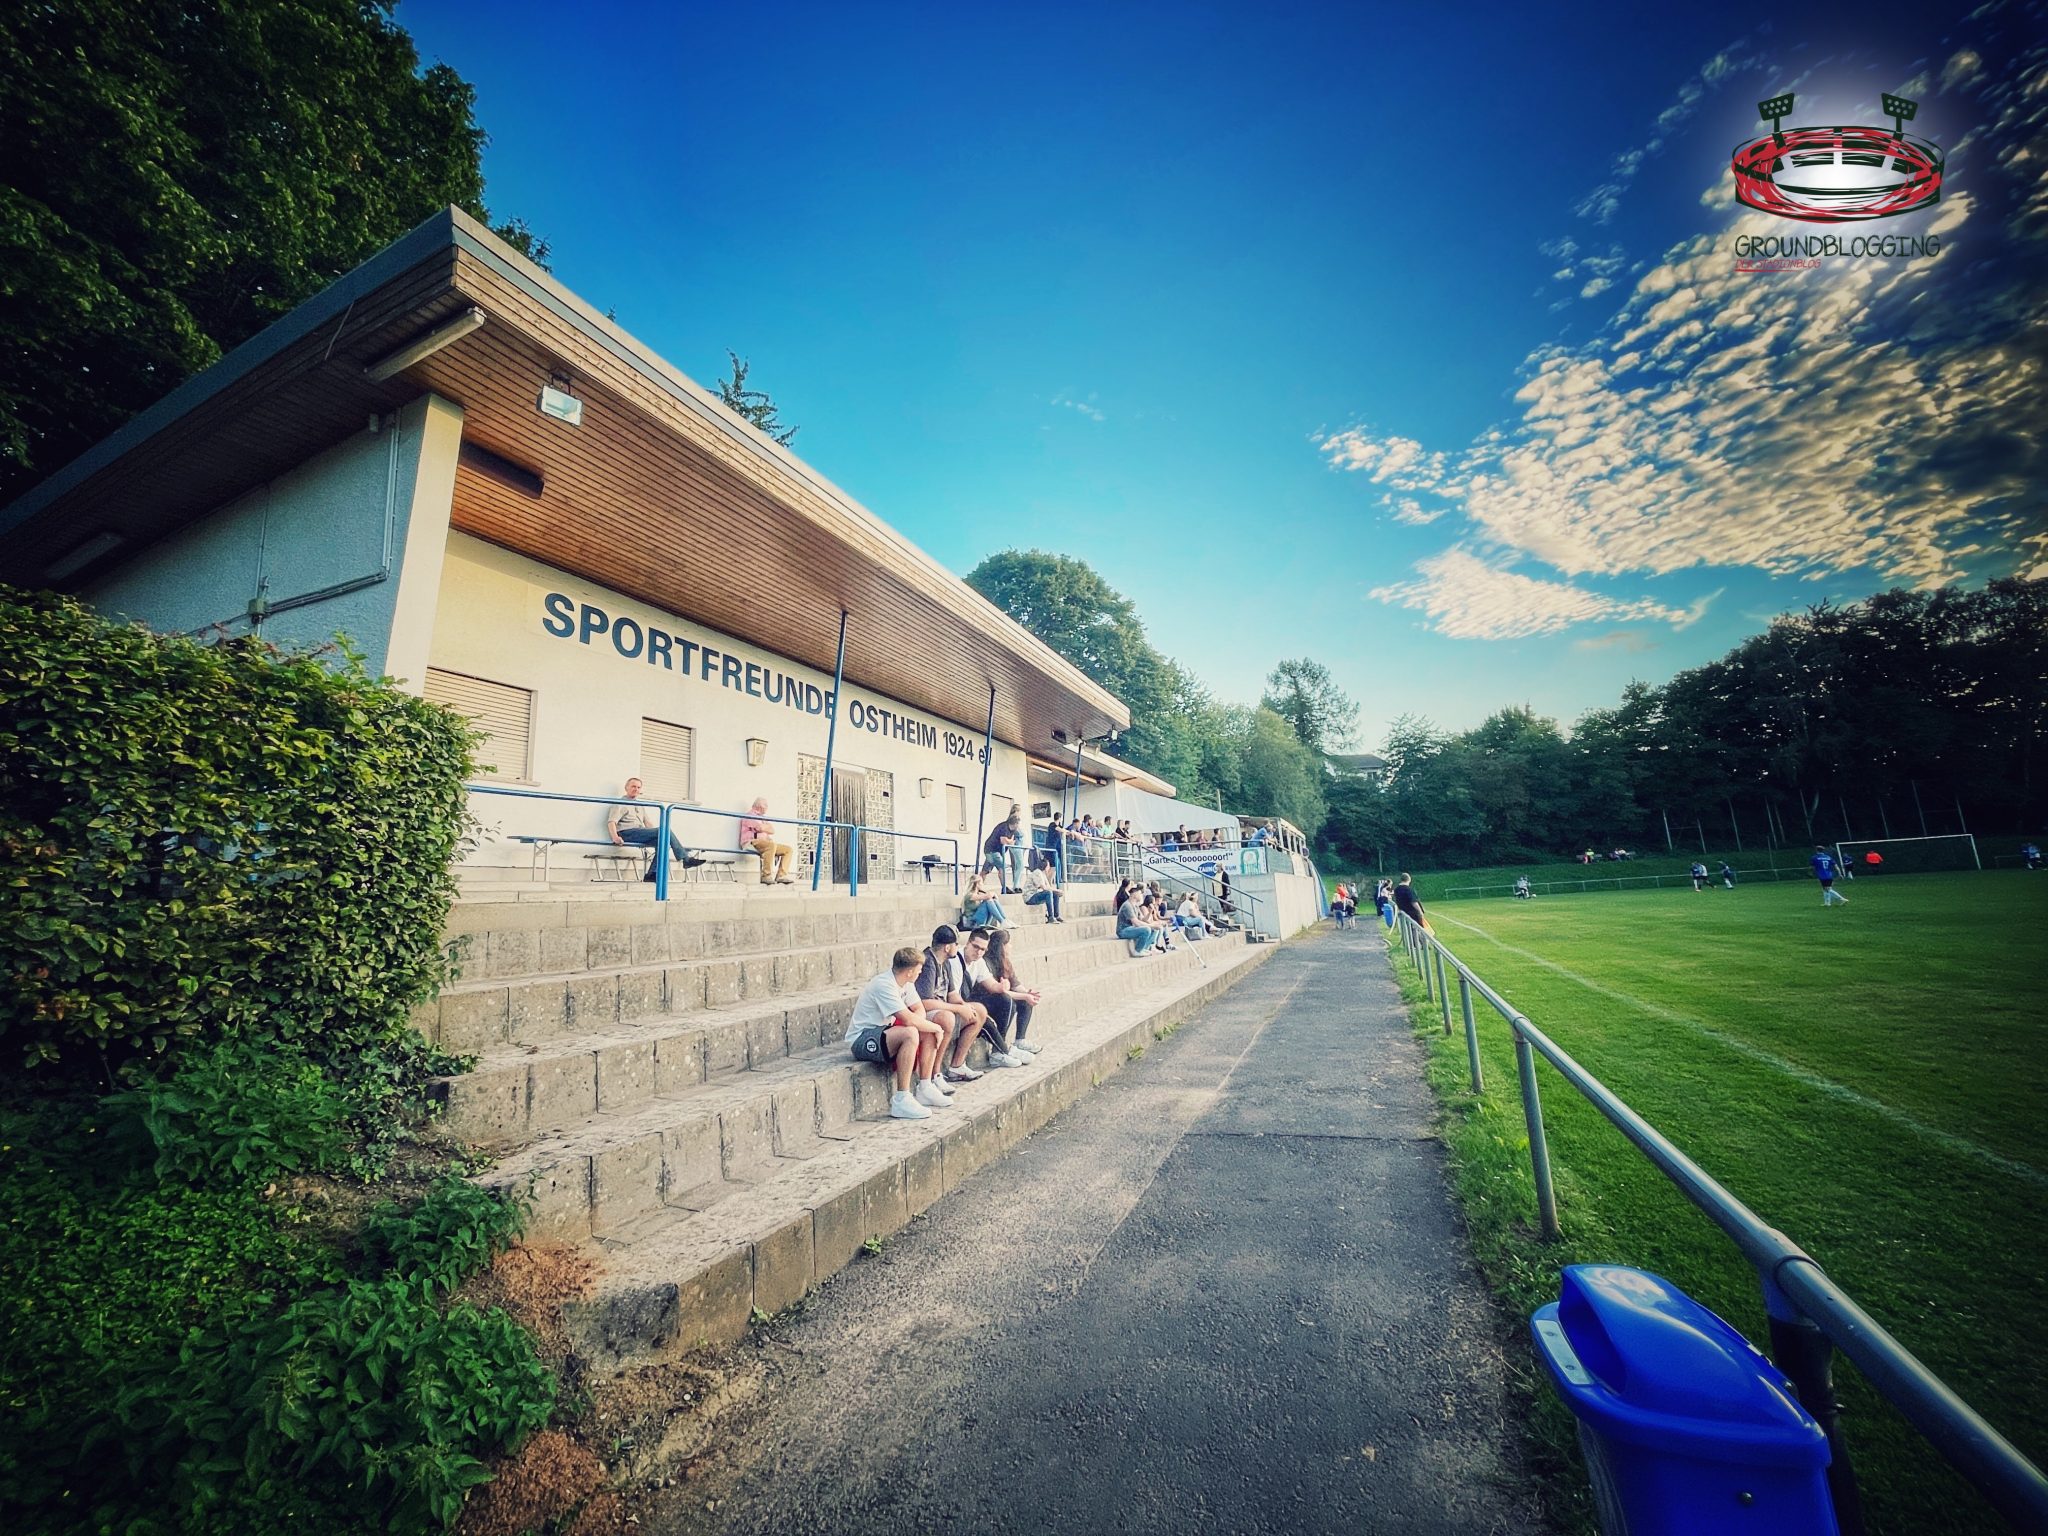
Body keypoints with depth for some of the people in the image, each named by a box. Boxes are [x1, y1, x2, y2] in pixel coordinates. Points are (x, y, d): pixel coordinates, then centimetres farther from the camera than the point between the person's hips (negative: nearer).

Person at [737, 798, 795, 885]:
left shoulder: (764, 817, 29)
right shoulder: (751, 816, 3)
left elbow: (773, 830, 17)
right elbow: (761, 828, -13)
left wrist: (765, 828, -2)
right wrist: (769, 829, 6)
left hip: (766, 843, 9)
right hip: (751, 843, -9)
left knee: (789, 849, -3)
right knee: (772, 845, -38)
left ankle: (781, 876, -15)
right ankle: (766, 876, -37)